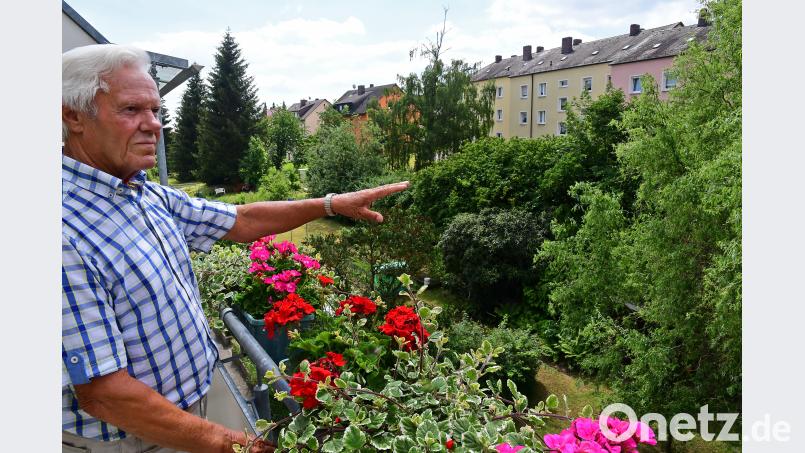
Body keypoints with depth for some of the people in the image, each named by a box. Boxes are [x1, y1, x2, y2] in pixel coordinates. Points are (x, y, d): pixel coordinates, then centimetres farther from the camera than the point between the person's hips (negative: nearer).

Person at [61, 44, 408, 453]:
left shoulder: (151, 196, 0)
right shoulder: (68, 231, -28)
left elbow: (241, 220, 10)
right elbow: (102, 392, -27)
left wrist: (333, 204, 6)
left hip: (187, 403, 8)